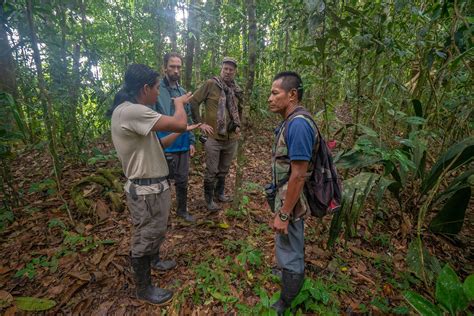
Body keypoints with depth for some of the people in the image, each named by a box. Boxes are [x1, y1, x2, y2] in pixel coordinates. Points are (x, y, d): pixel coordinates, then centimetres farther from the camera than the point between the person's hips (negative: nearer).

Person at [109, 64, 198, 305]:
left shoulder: (131, 112, 10)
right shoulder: (130, 111, -25)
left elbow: (156, 144, 15)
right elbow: (178, 123, -28)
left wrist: (182, 131, 16)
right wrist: (179, 103, -7)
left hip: (153, 186, 10)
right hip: (146, 191, -10)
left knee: (155, 231, 29)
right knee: (145, 238, 10)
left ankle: (155, 260, 54)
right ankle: (144, 289, 32)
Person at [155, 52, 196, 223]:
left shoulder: (182, 91, 8)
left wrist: (191, 141, 10)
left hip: (183, 146, 6)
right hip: (164, 147, -5)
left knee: (182, 181, 17)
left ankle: (182, 210, 37)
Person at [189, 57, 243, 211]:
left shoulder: (237, 90, 10)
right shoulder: (210, 84, -7)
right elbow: (193, 102, -7)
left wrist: (238, 125, 15)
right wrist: (201, 123, -10)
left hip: (231, 138, 5)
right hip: (214, 137, -5)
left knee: (224, 170, 19)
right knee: (211, 171, 6)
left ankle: (219, 193, 39)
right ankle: (209, 199, 24)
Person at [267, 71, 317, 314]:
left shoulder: (298, 124, -25)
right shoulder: (289, 123, 5)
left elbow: (298, 176, -27)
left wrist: (284, 214, -21)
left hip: (291, 202, -9)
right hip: (286, 196, 9)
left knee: (289, 255, 10)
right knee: (292, 250, 27)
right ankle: (291, 278, 49)